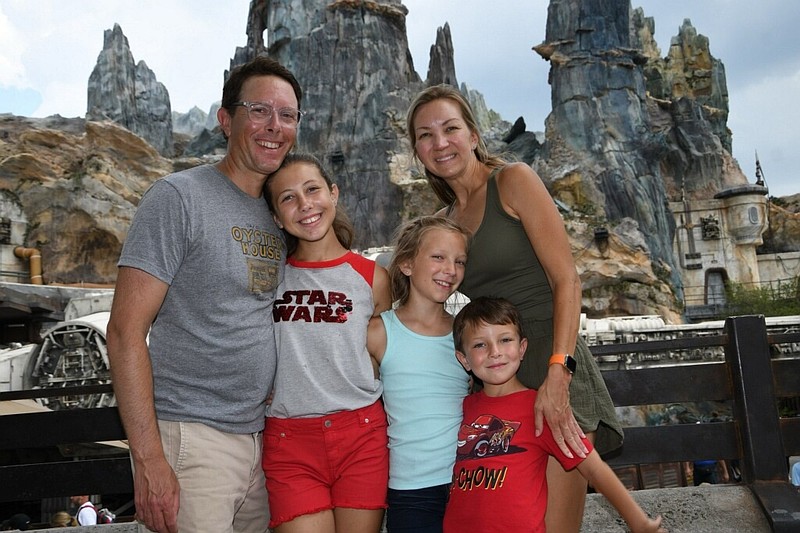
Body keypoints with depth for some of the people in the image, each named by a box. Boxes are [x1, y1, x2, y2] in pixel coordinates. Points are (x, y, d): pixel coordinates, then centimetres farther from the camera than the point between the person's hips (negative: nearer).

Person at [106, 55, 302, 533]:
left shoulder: (279, 215, 11)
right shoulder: (179, 198, -10)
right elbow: (125, 331, -14)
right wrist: (149, 458, -18)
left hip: (260, 438, 7)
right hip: (190, 437, -6)